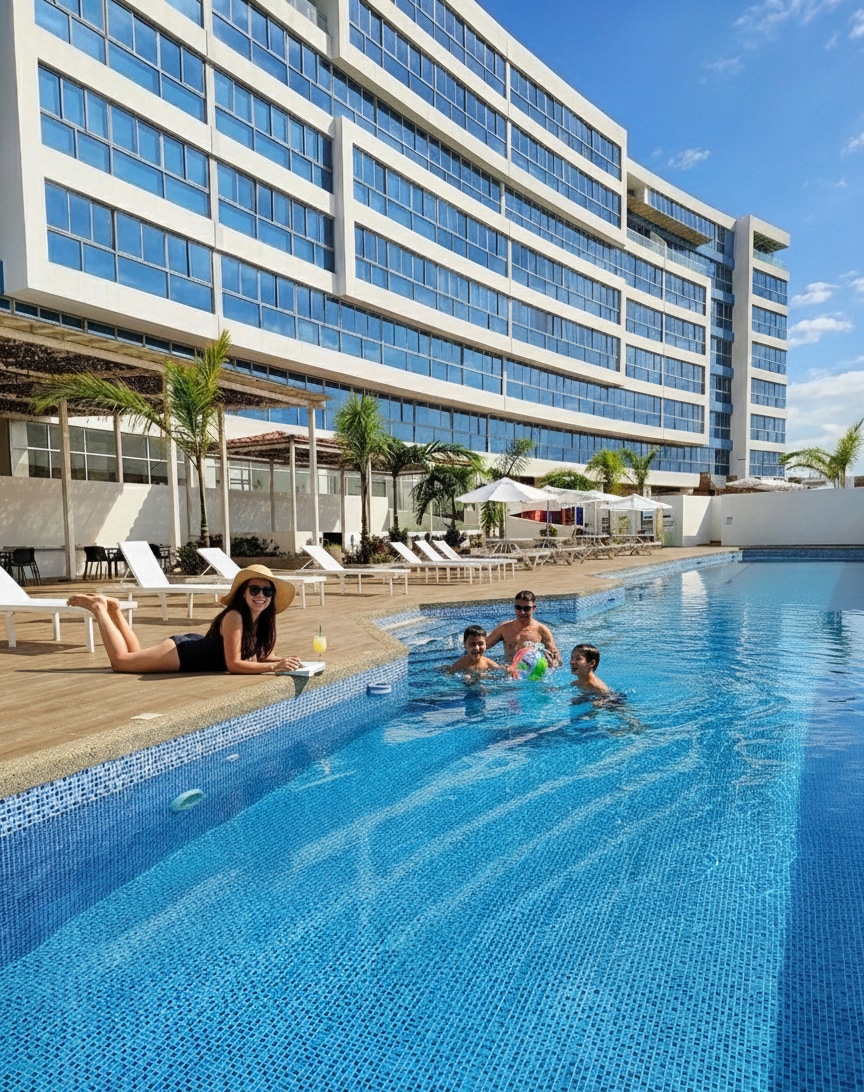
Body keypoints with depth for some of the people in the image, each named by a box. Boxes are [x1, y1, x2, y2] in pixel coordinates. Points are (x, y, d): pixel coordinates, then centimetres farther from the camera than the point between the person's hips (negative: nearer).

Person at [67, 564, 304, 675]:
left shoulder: (264, 620, -10)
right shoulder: (234, 617, -33)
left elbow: (258, 654, 0)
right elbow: (233, 664, -34)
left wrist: (281, 660, -20)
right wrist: (275, 667, -40)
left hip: (195, 646, 7)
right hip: (183, 653, -7)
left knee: (135, 656, 23)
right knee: (121, 660, 2)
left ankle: (114, 609, 32)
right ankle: (99, 608, 17)